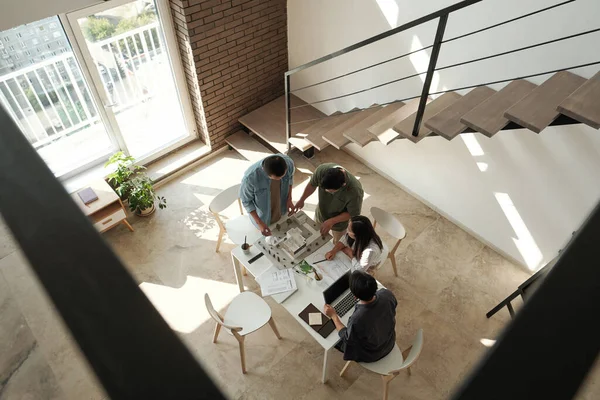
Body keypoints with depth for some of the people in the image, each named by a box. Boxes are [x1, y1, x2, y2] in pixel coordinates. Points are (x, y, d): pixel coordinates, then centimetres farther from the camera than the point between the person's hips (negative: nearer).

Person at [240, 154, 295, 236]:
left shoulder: (288, 163, -30)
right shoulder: (250, 177, -41)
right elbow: (246, 201, -21)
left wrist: (289, 199, -10)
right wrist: (259, 222, -22)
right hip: (262, 216, -3)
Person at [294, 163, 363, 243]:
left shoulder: (355, 191, -43)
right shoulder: (322, 169, -34)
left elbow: (353, 214, -23)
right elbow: (312, 184, -9)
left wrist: (331, 221, -27)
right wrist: (302, 200, 1)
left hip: (339, 222, -3)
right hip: (320, 214, 3)